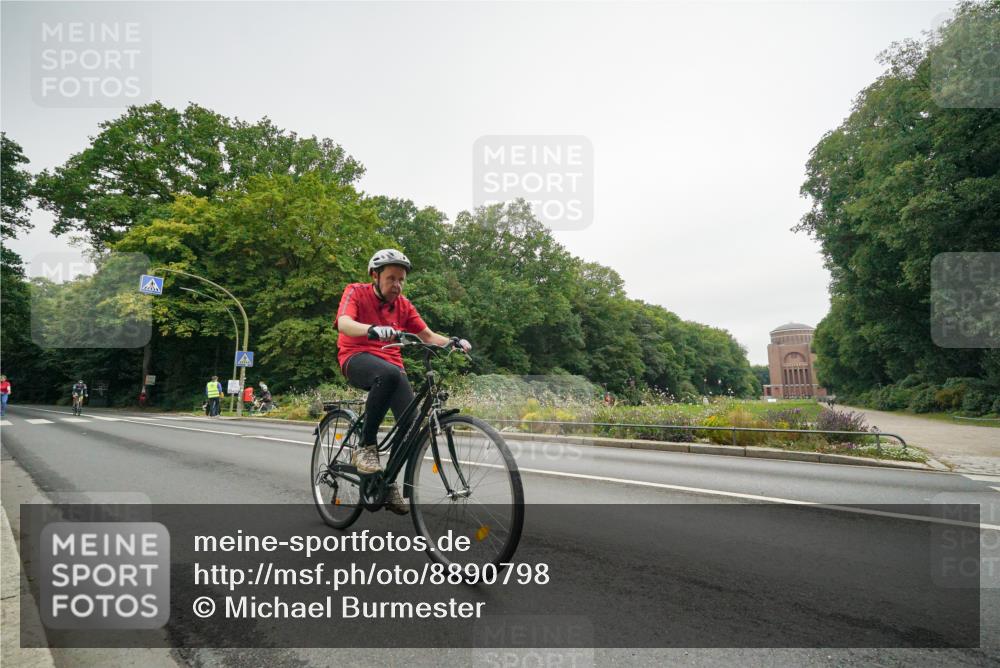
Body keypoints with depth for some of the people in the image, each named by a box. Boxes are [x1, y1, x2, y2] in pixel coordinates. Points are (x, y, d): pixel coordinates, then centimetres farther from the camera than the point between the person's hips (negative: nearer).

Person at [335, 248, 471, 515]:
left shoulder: (403, 305, 11)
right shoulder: (356, 292, -3)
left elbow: (427, 335, 7)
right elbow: (344, 323, -22)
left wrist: (454, 342, -14)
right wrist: (373, 330, -44)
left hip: (391, 363, 5)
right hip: (357, 358, -5)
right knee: (389, 373, -39)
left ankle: (389, 482, 5)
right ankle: (365, 447, -25)